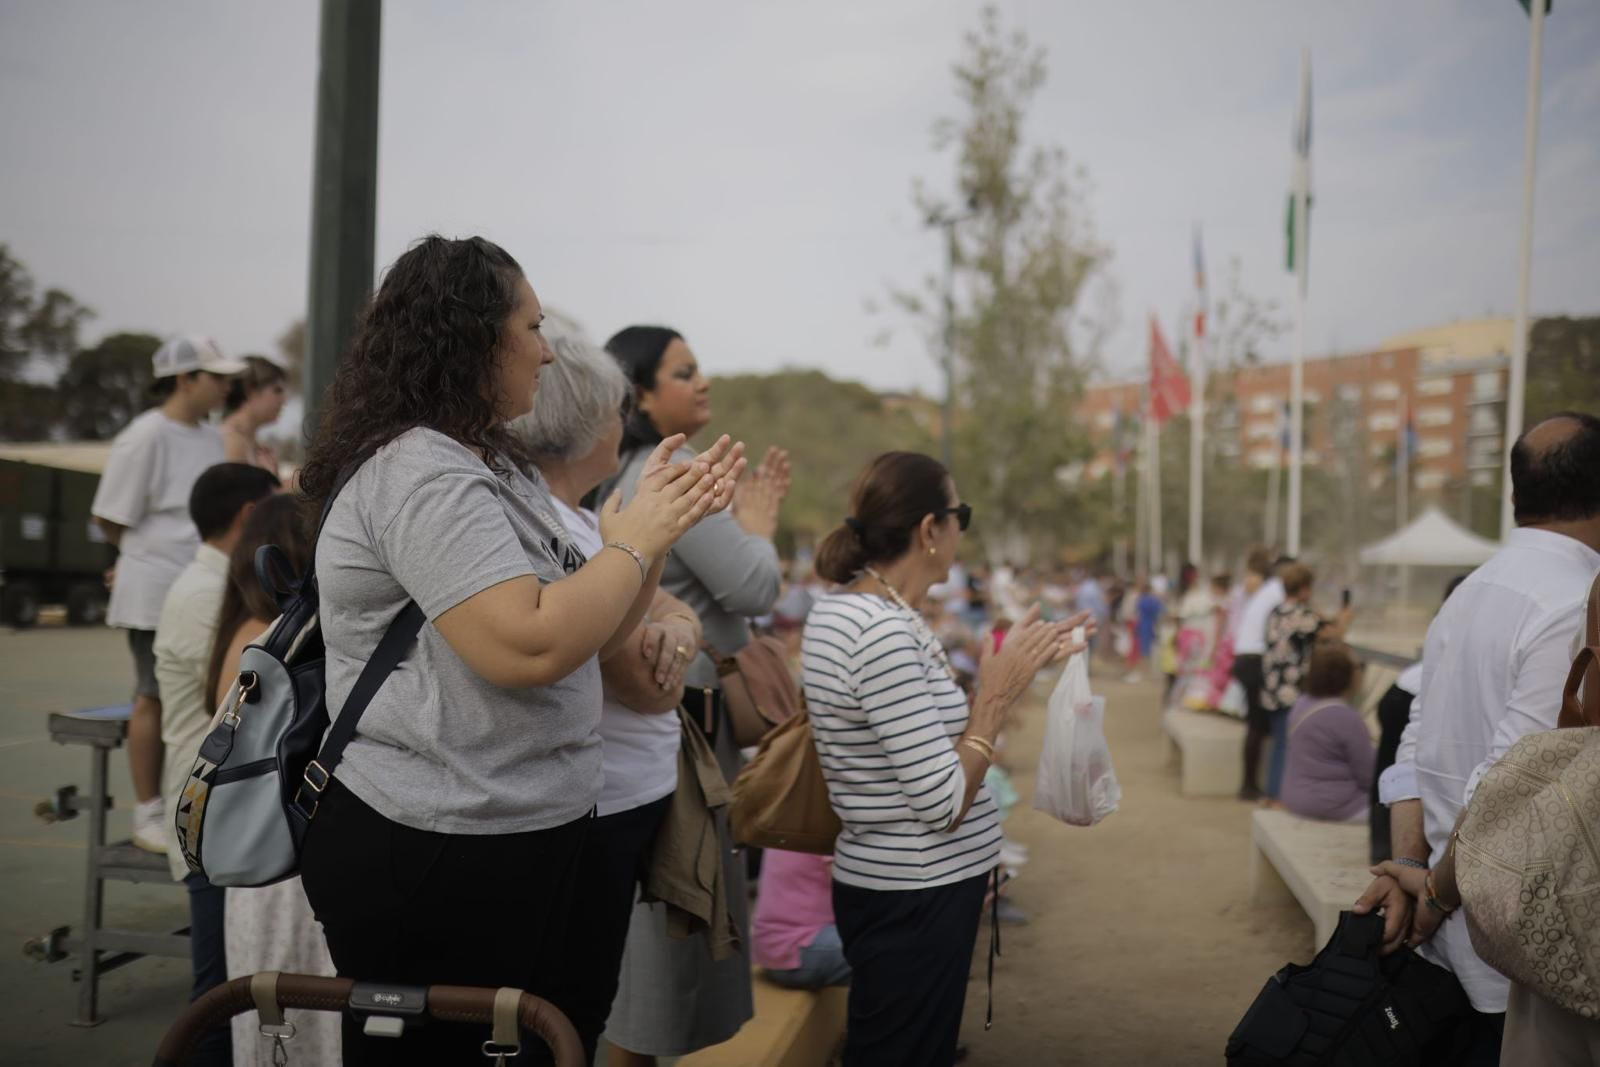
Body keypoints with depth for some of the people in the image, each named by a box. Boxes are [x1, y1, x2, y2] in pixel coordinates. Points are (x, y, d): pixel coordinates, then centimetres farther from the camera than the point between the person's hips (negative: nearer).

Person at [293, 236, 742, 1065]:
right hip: (435, 858, -10)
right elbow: (530, 645, -29)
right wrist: (634, 542, -15)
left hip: (500, 842, 10)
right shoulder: (421, 472, -18)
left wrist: (659, 523, 4)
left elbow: (588, 634, 15)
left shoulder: (483, 464, 14)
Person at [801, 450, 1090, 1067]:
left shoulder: (842, 609, 6)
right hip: (915, 898, -9)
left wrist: (1022, 666, 11)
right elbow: (944, 803, -23)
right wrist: (998, 694, -14)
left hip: (892, 884, 9)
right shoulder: (885, 632, -24)